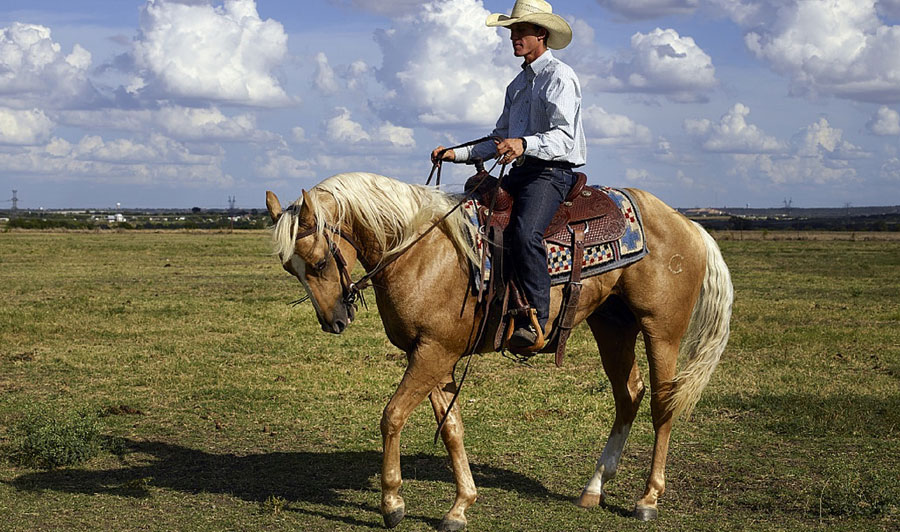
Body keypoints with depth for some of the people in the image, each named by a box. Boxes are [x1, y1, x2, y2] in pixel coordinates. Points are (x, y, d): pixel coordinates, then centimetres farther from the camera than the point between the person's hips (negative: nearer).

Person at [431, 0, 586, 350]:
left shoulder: (560, 77, -5)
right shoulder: (518, 84, 22)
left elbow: (564, 137, -19)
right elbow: (499, 140, 27)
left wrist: (524, 144, -37)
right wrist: (456, 154, 14)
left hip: (552, 173, -9)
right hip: (519, 172, 9)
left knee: (525, 232, -33)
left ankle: (536, 322, -32)